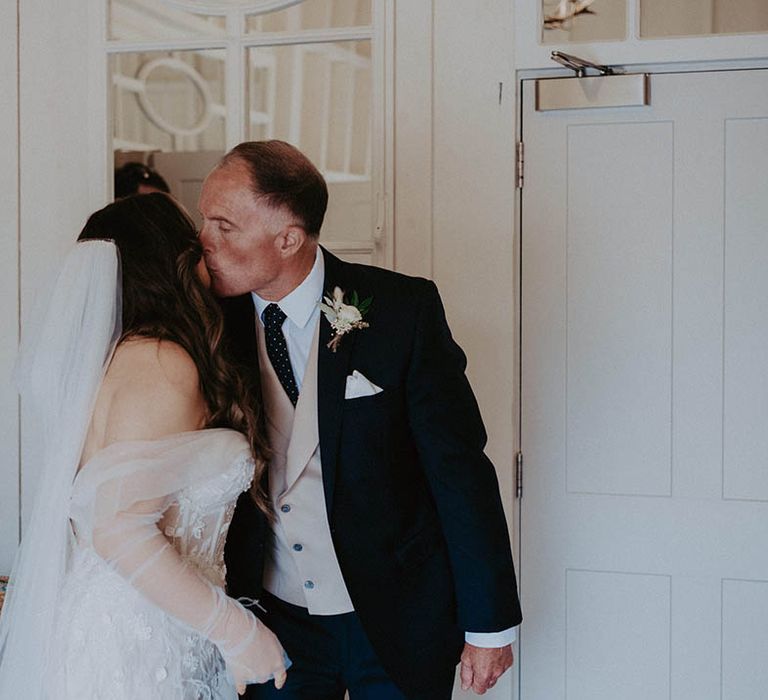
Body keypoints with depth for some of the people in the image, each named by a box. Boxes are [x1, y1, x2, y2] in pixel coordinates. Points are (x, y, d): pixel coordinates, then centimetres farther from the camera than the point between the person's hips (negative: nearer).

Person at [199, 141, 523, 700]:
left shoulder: (402, 311, -15)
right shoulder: (217, 323, -6)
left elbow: (460, 470, -11)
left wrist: (489, 622, -8)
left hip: (397, 623, -2)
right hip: (273, 620, 3)